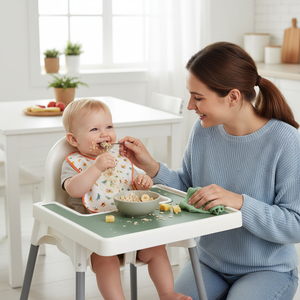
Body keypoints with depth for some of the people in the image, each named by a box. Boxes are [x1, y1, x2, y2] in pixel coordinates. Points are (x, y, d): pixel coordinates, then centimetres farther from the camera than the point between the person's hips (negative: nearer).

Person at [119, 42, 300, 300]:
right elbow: (187, 187, 6)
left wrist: (239, 202, -31)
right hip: (209, 262, 4)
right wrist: (151, 166, -8)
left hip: (267, 270, -4)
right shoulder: (203, 130, -5)